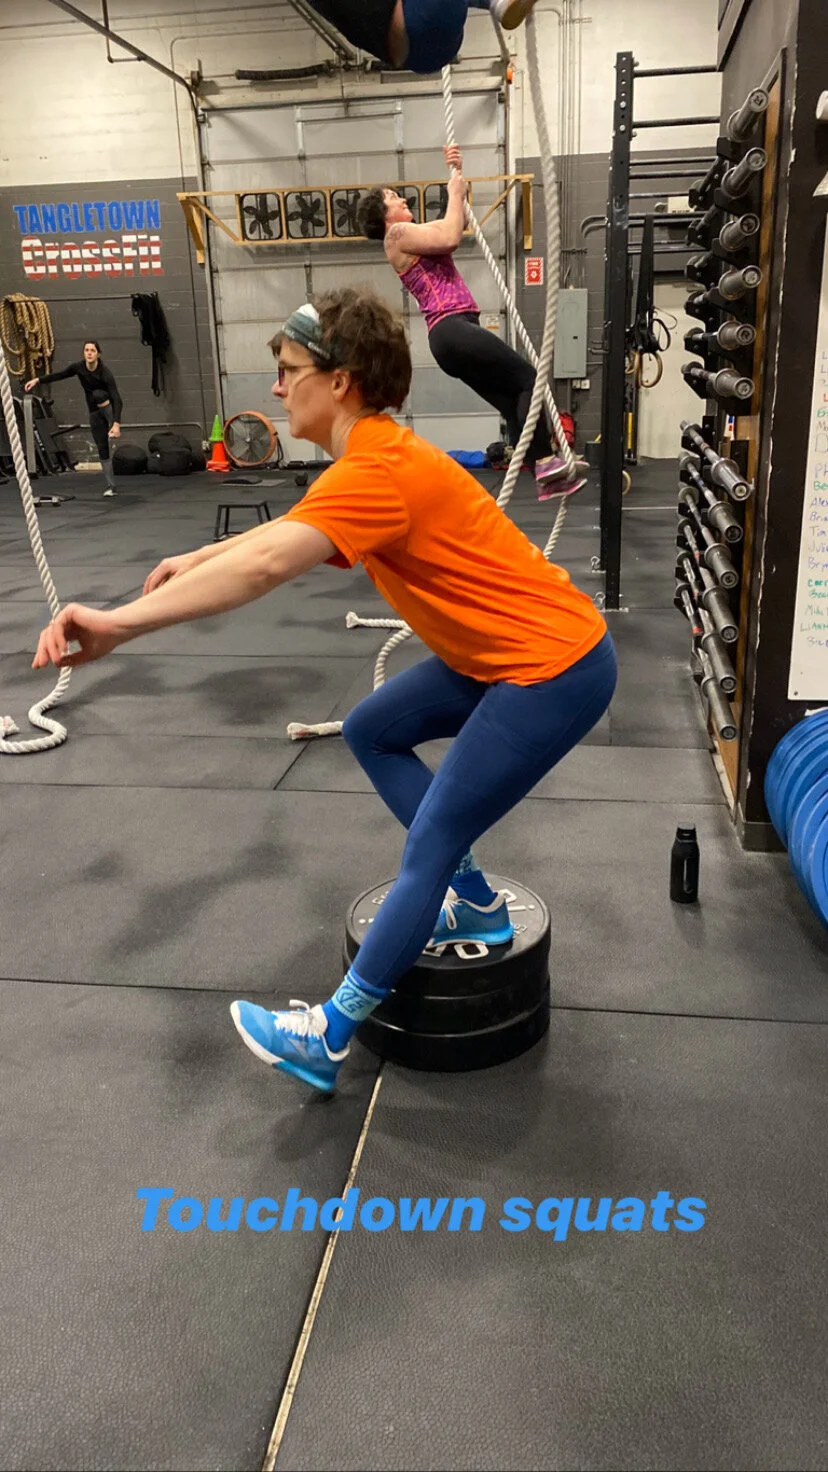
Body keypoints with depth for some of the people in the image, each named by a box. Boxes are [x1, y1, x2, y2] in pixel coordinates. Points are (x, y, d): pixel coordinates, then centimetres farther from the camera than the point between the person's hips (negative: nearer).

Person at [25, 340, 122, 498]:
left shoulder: (105, 372, -27)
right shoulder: (78, 367, -10)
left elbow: (116, 399, -35)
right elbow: (58, 375, 4)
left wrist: (116, 423, -48)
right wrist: (37, 380, -7)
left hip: (110, 408, -5)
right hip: (95, 412, 5)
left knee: (98, 394, -37)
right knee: (102, 449, 2)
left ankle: (113, 428, -25)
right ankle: (111, 486, 7)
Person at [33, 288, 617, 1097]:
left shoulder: (380, 469, -23)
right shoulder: (375, 456, 9)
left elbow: (269, 564, -37)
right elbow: (292, 523, 27)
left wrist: (118, 622, -39)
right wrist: (195, 558, 28)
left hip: (555, 667, -10)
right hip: (504, 653, 10)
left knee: (428, 846, -6)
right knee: (370, 731, 17)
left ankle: (326, 1038, 7)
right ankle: (475, 901, 22)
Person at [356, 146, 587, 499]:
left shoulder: (412, 235, 27)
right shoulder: (398, 234, 0)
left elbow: (458, 222, 36)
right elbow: (450, 237, -12)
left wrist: (457, 175, 29)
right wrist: (455, 193, 3)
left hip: (454, 333, 10)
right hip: (452, 330, -10)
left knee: (513, 403, 4)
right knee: (526, 378, -13)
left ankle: (546, 478, 1)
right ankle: (545, 463, -17)